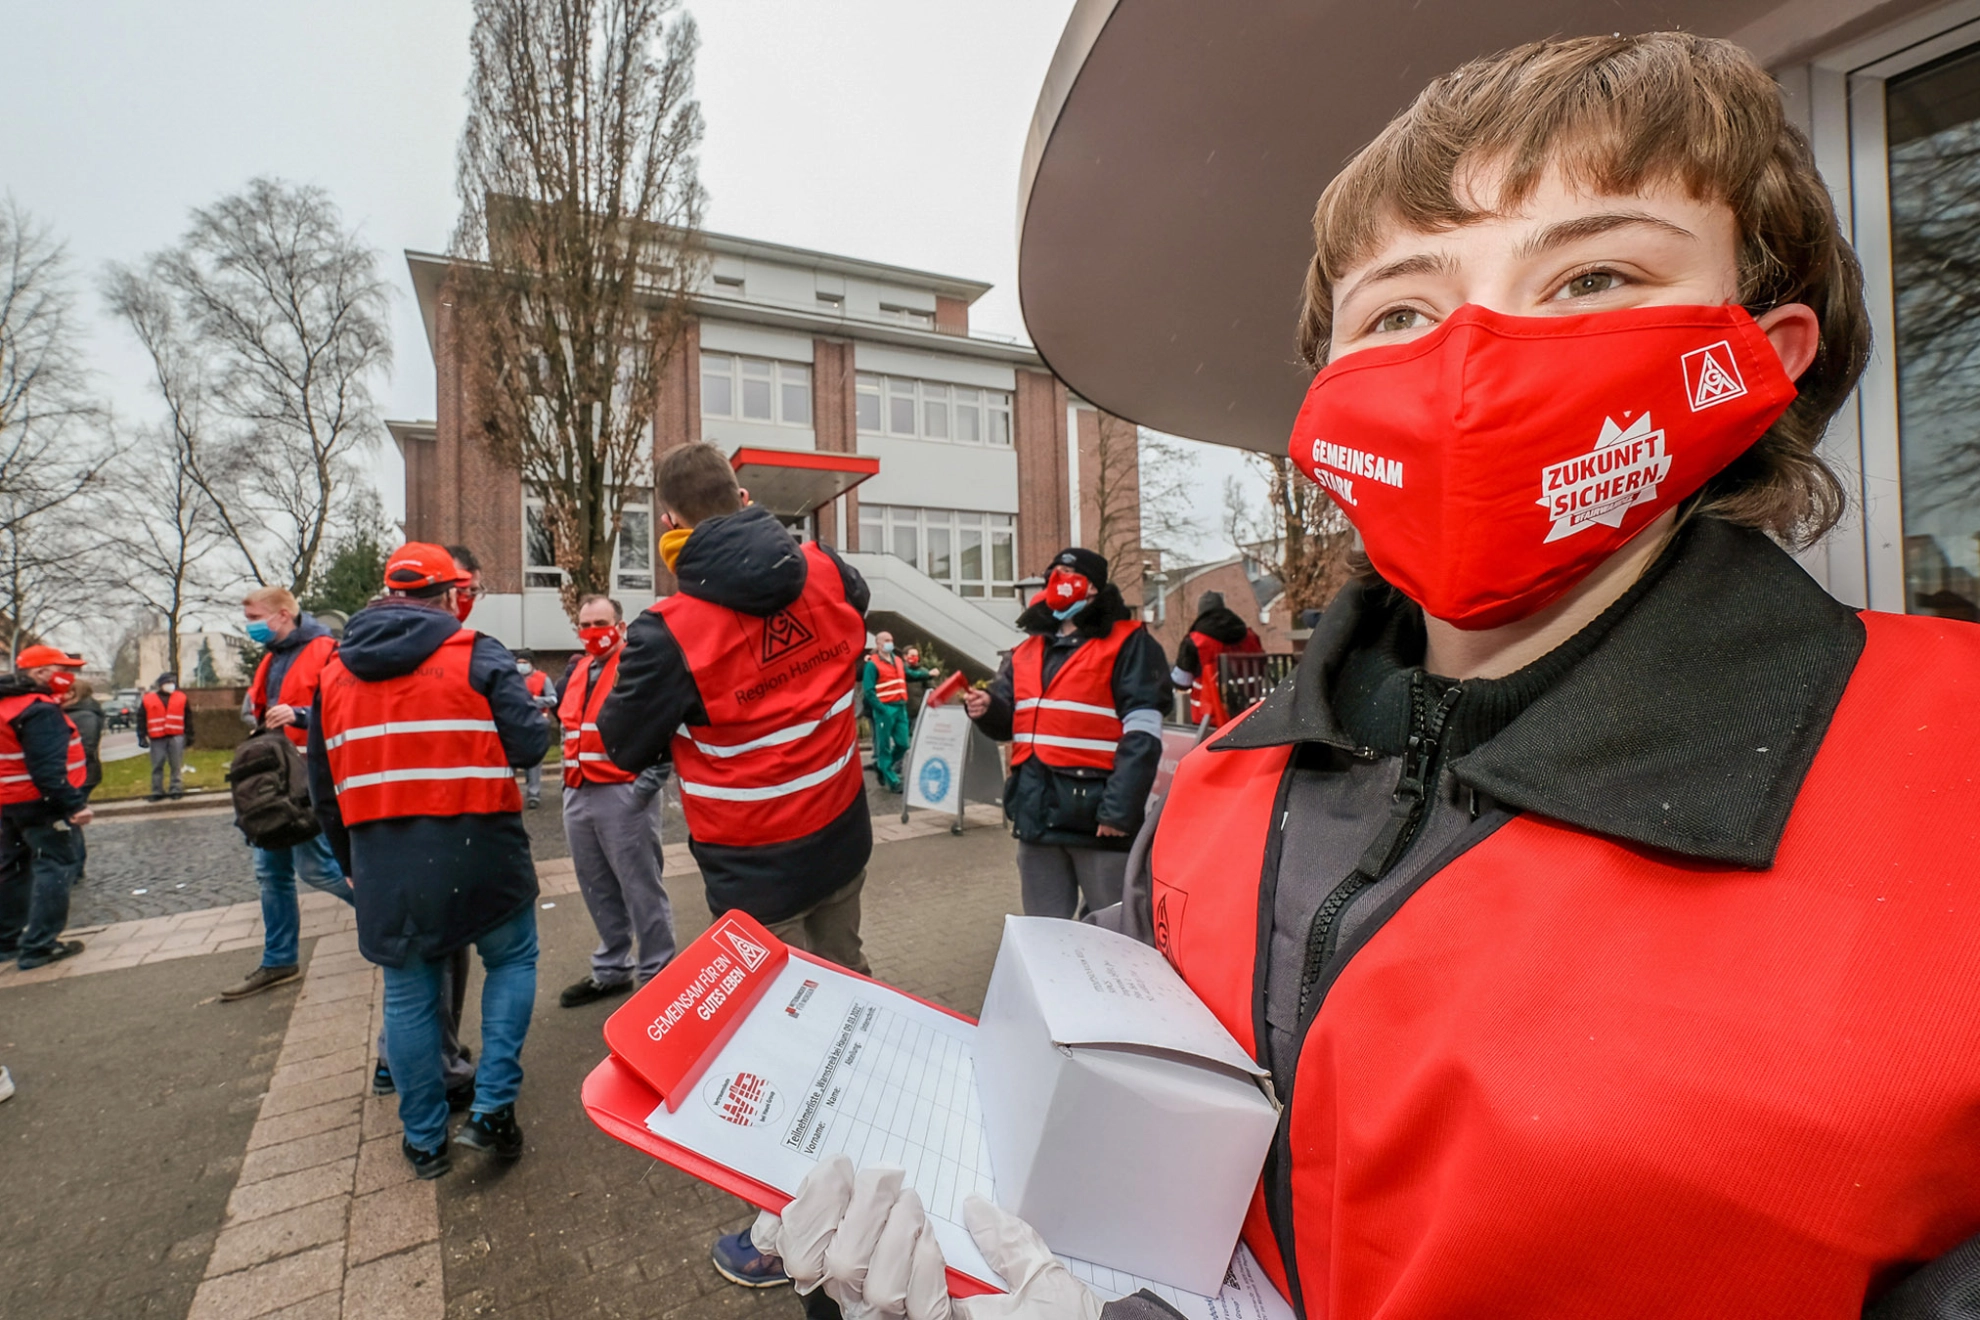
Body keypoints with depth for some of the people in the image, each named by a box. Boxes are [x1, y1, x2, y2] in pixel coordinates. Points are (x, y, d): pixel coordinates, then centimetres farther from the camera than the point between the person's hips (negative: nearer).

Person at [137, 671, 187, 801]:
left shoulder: (181, 698, 7)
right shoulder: (148, 700, 4)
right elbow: (141, 719, 6)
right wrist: (142, 736, 0)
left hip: (176, 737, 0)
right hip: (157, 738, 0)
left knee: (177, 765, 2)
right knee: (157, 766, 5)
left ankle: (177, 789, 8)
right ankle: (157, 792, 13)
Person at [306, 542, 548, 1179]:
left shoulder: (334, 671, 9)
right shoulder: (477, 654, -9)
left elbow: (323, 783, 14)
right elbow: (528, 744, -14)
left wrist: (351, 859, 24)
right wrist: (531, 705, 8)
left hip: (383, 864, 4)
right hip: (474, 851, -4)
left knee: (409, 995, 16)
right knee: (511, 961, 18)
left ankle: (425, 1139, 28)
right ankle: (492, 1108, 12)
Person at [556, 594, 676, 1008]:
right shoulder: (575, 670, 14)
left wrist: (648, 783, -18)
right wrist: (569, 778, 16)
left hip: (625, 795, -8)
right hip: (578, 795, 8)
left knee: (641, 888, 0)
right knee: (598, 889, 17)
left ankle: (658, 974, 13)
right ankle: (611, 969, 32)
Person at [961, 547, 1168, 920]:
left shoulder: (1127, 644, -4)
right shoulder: (1026, 652, 15)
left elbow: (1142, 733, -12)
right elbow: (1010, 723, 18)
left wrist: (1121, 808, -19)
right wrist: (988, 709, -5)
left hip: (1096, 813, -6)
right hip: (1037, 812, 6)